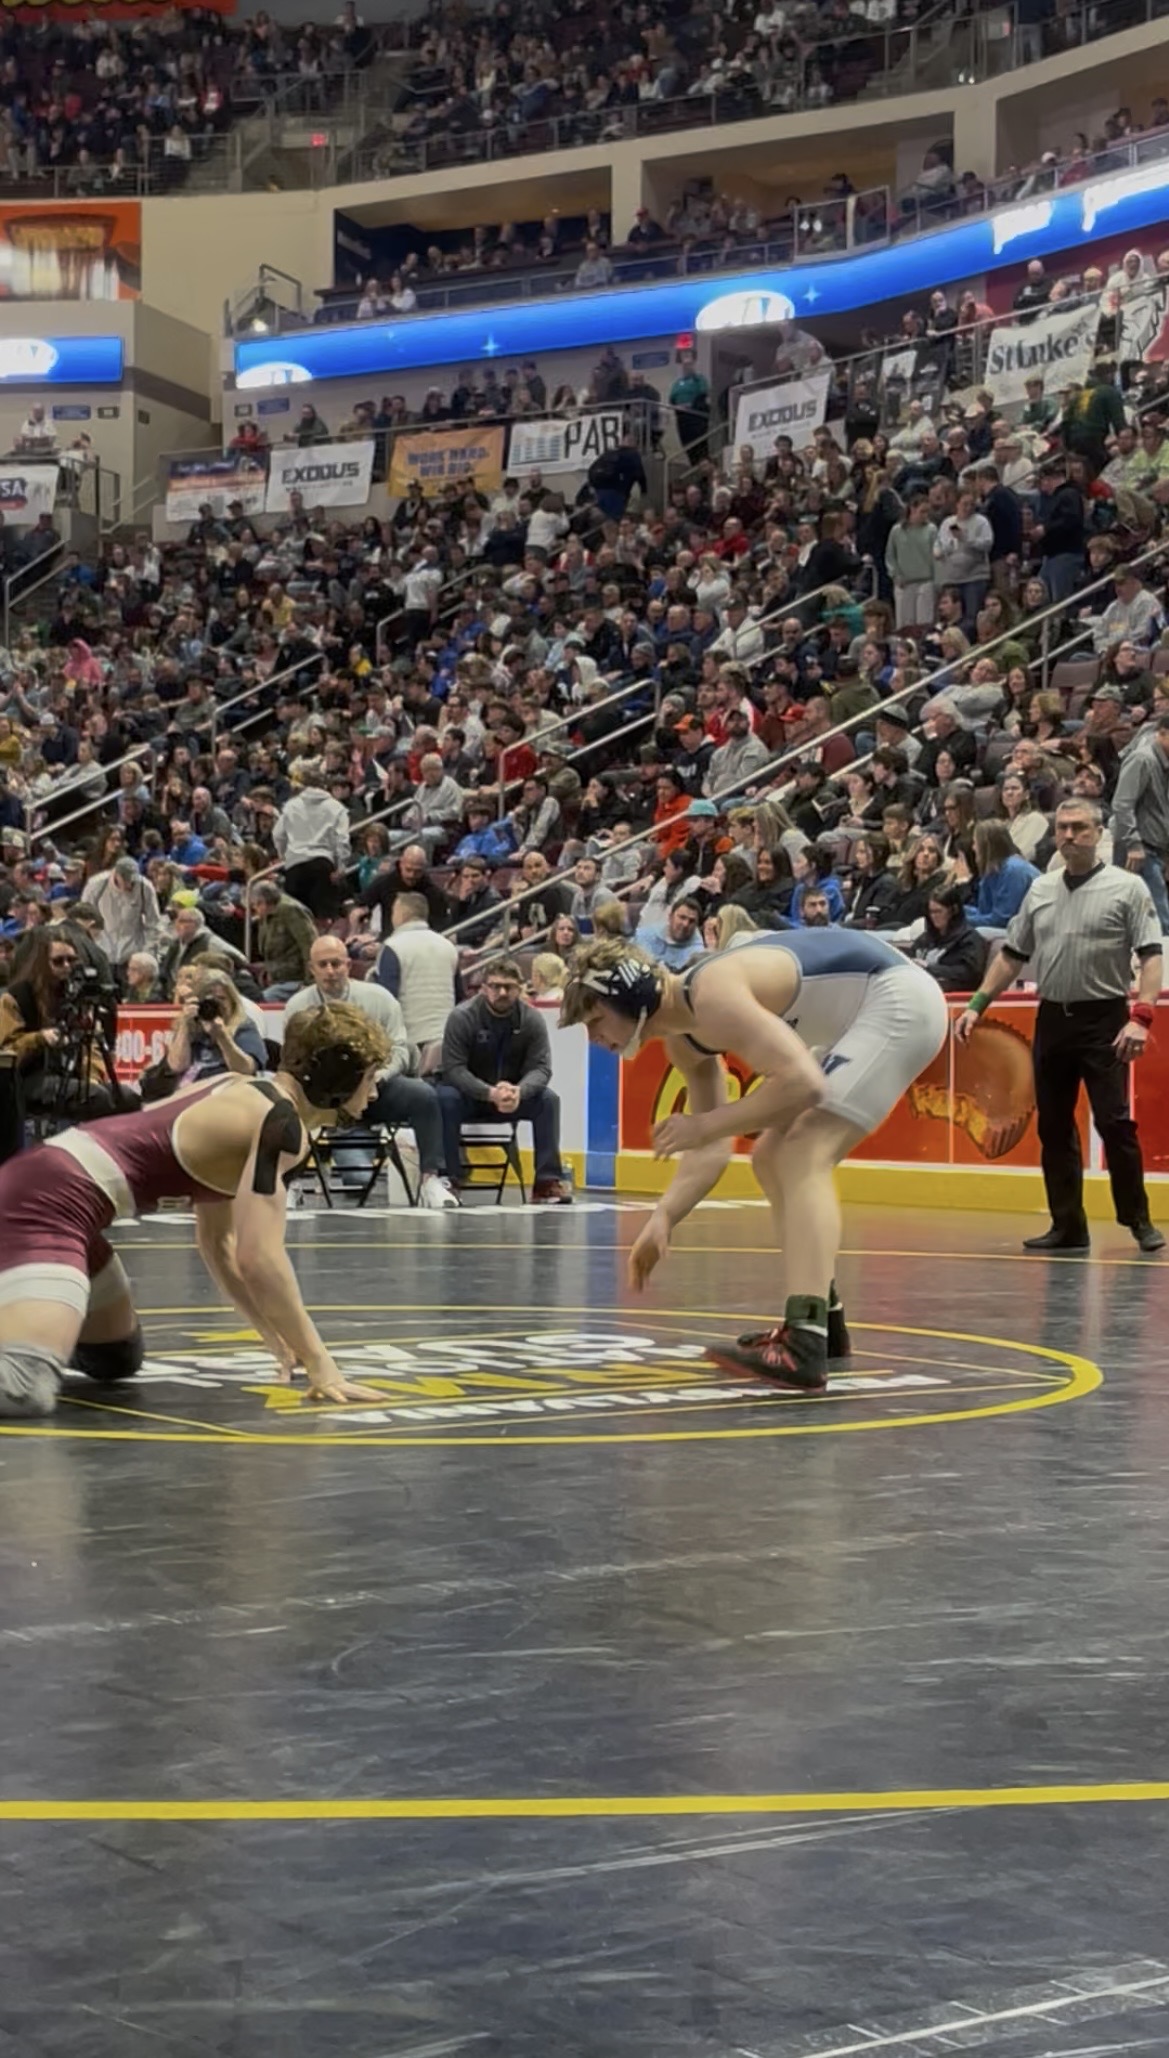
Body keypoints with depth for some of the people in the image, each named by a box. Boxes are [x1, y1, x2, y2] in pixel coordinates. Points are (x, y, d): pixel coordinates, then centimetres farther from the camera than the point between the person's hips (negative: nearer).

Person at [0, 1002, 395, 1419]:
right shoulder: (281, 1123, -10)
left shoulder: (246, 1093, 18)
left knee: (117, 1360, 28)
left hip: (39, 1181, 10)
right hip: (50, 1200, -10)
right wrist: (320, 1365, -11)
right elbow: (258, 1258, -19)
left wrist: (281, 1342, 22)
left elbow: (218, 1243, 24)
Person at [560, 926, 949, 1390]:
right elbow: (712, 1149, 12)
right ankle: (821, 1323, 28)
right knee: (774, 1159, 17)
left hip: (898, 999, -11)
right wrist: (662, 1219, 0)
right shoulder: (683, 1041, 6)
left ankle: (803, 1351, -33)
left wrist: (705, 1124, -25)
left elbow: (803, 1083, -32)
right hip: (863, 1009, 11)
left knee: (801, 1159, -22)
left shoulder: (712, 996, -25)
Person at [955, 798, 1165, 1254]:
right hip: (1051, 1019, 5)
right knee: (1053, 1127, 6)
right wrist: (977, 1005, 12)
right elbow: (1012, 955, 19)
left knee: (1115, 1122, -9)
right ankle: (1068, 1226, 13)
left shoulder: (1127, 888, -2)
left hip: (1104, 1020, -5)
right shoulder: (1040, 890, 13)